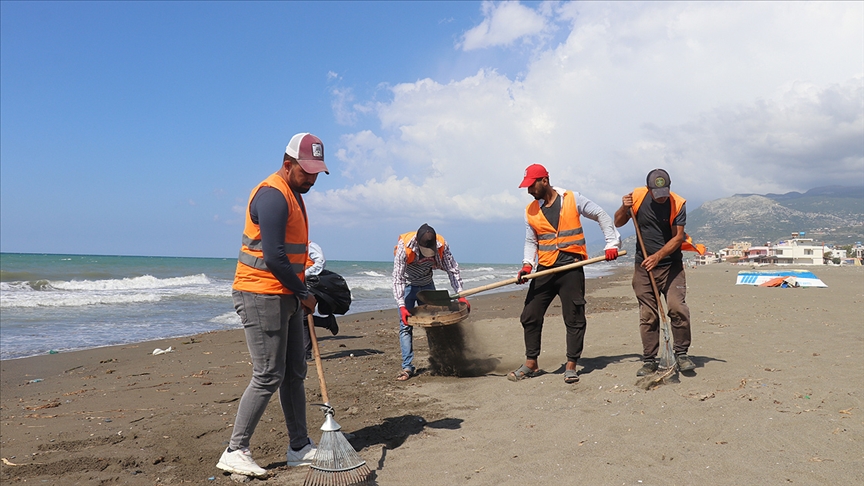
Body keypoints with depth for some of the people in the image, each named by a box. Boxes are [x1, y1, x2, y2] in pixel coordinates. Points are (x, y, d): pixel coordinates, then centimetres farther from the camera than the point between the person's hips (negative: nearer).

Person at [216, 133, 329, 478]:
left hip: (285, 297, 10)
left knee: (294, 374, 12)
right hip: (262, 296, -10)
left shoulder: (292, 195, 17)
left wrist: (300, 293, 13)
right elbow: (274, 256, -23)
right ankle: (235, 452, 5)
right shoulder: (273, 196, -16)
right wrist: (304, 294, -12)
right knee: (268, 377, -7)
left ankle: (299, 448, 20)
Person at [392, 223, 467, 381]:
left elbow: (453, 270, -13)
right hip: (407, 285, -3)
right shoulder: (404, 247, -33)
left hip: (427, 285, 3)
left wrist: (461, 295, -22)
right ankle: (407, 367, -6)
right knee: (405, 325, -9)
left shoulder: (441, 245, -24)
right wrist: (402, 306, -39)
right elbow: (397, 278, -31)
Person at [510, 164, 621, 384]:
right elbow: (531, 241, 13)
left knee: (574, 318, -1)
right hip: (544, 269, 4)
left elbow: (601, 216, 5)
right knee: (530, 316, 2)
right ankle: (531, 363, 14)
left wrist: (612, 243, -3)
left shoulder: (573, 199, -1)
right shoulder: (531, 211, 9)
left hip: (571, 267, -3)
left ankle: (571, 366, 8)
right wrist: (527, 263, -4)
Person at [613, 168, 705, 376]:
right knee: (647, 315, 3)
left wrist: (658, 256, -24)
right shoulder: (637, 196, -4)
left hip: (671, 266, -1)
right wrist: (625, 209, -11)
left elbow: (678, 237, -12)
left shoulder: (678, 204, -9)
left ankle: (681, 354, 4)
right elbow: (618, 223, 9)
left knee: (677, 308, -14)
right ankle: (649, 361, 11)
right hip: (644, 266, 2)